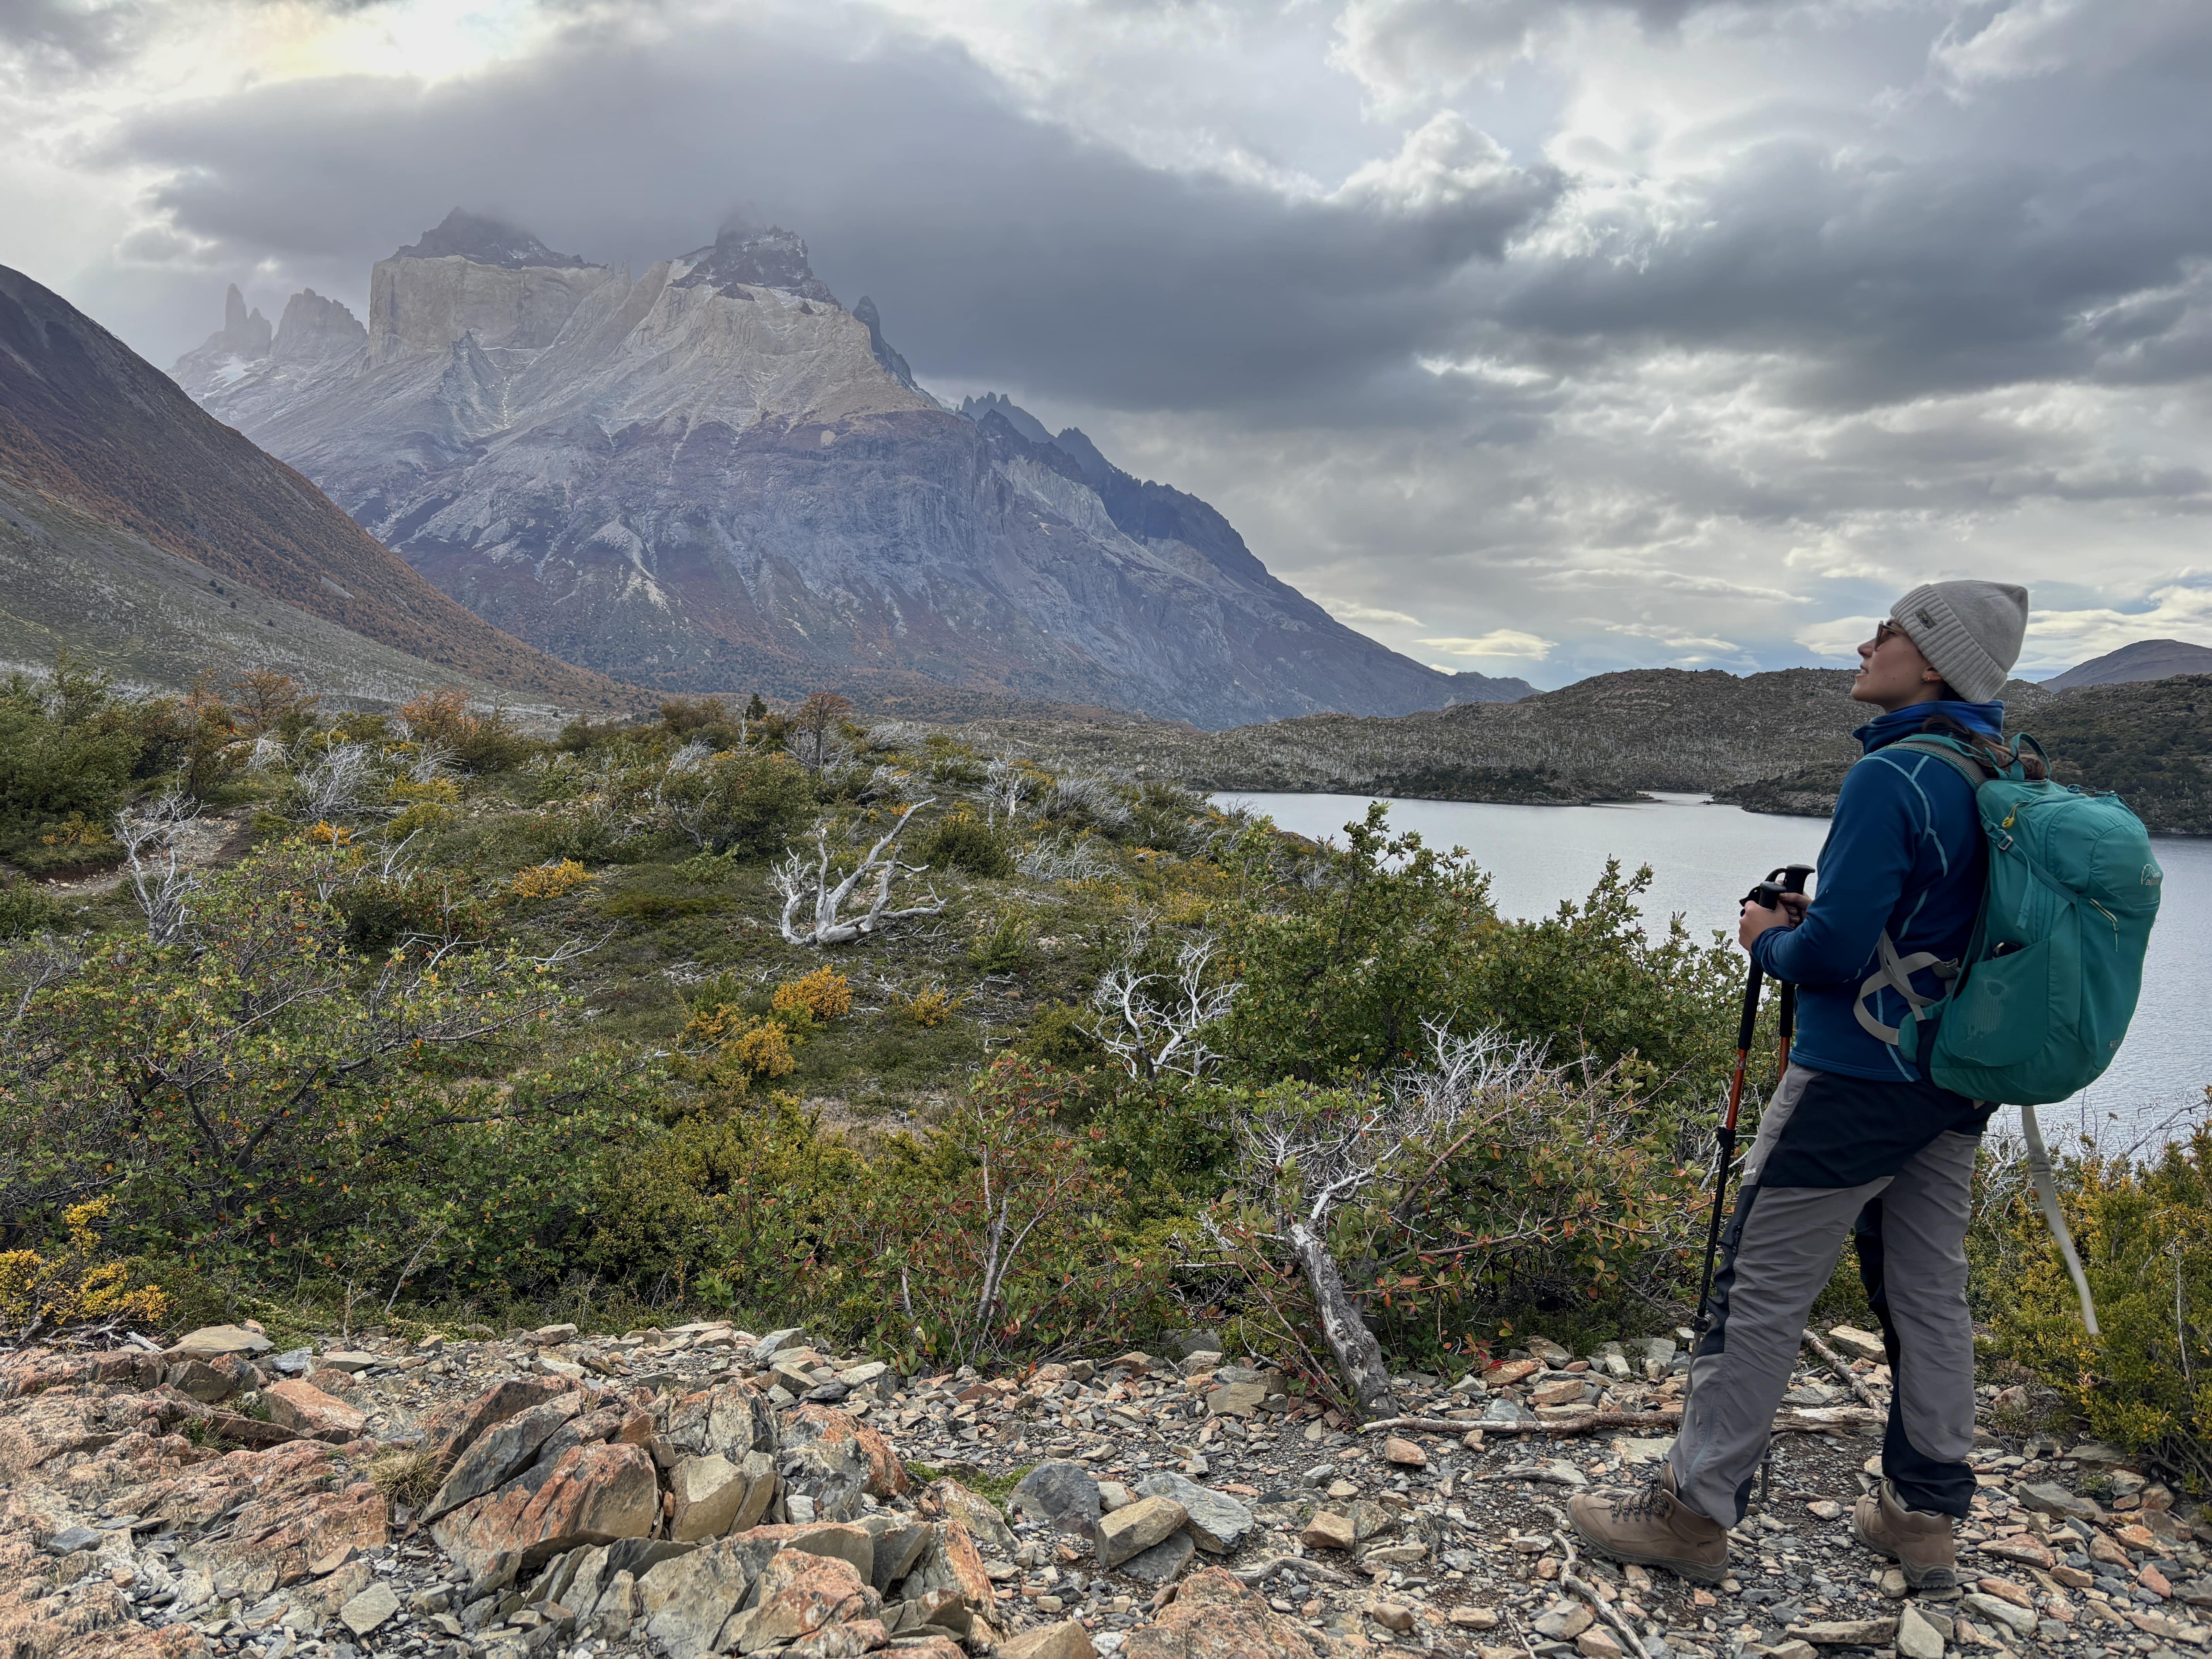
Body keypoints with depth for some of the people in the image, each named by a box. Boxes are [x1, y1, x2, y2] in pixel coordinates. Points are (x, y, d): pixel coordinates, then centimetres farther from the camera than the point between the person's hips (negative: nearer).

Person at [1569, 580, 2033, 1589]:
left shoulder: (1890, 778, -19)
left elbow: (1833, 951, -23)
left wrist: (1769, 942, -2)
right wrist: (1808, 922, 11)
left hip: (1858, 1078, -9)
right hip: (1957, 1085, 9)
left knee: (1760, 1291, 0)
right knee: (1927, 1294, 16)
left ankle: (1694, 1511, 9)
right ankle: (1924, 1516, 28)